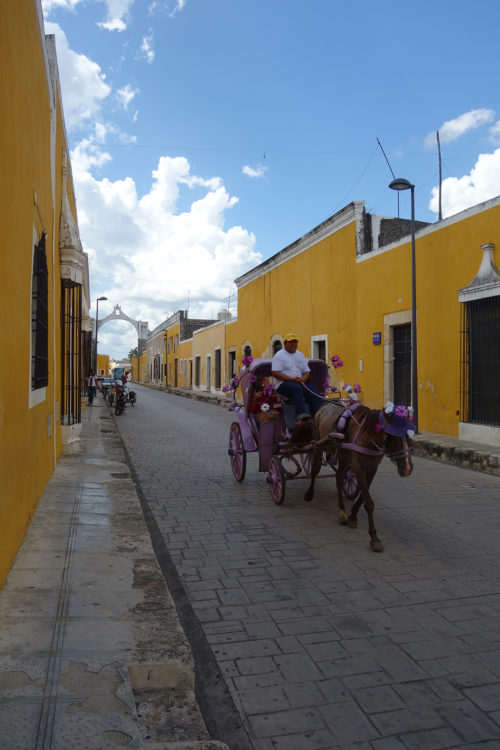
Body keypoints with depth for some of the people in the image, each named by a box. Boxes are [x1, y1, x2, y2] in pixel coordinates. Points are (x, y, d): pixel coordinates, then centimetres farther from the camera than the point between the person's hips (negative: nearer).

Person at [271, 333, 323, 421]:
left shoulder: (300, 355, 21)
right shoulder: (279, 355, 1)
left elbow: (307, 371, 19)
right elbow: (275, 374, -10)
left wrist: (302, 379, -6)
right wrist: (292, 379, -18)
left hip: (300, 382, 6)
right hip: (283, 384, -6)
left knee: (315, 393, -18)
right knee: (296, 387, -38)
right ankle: (301, 415, -50)